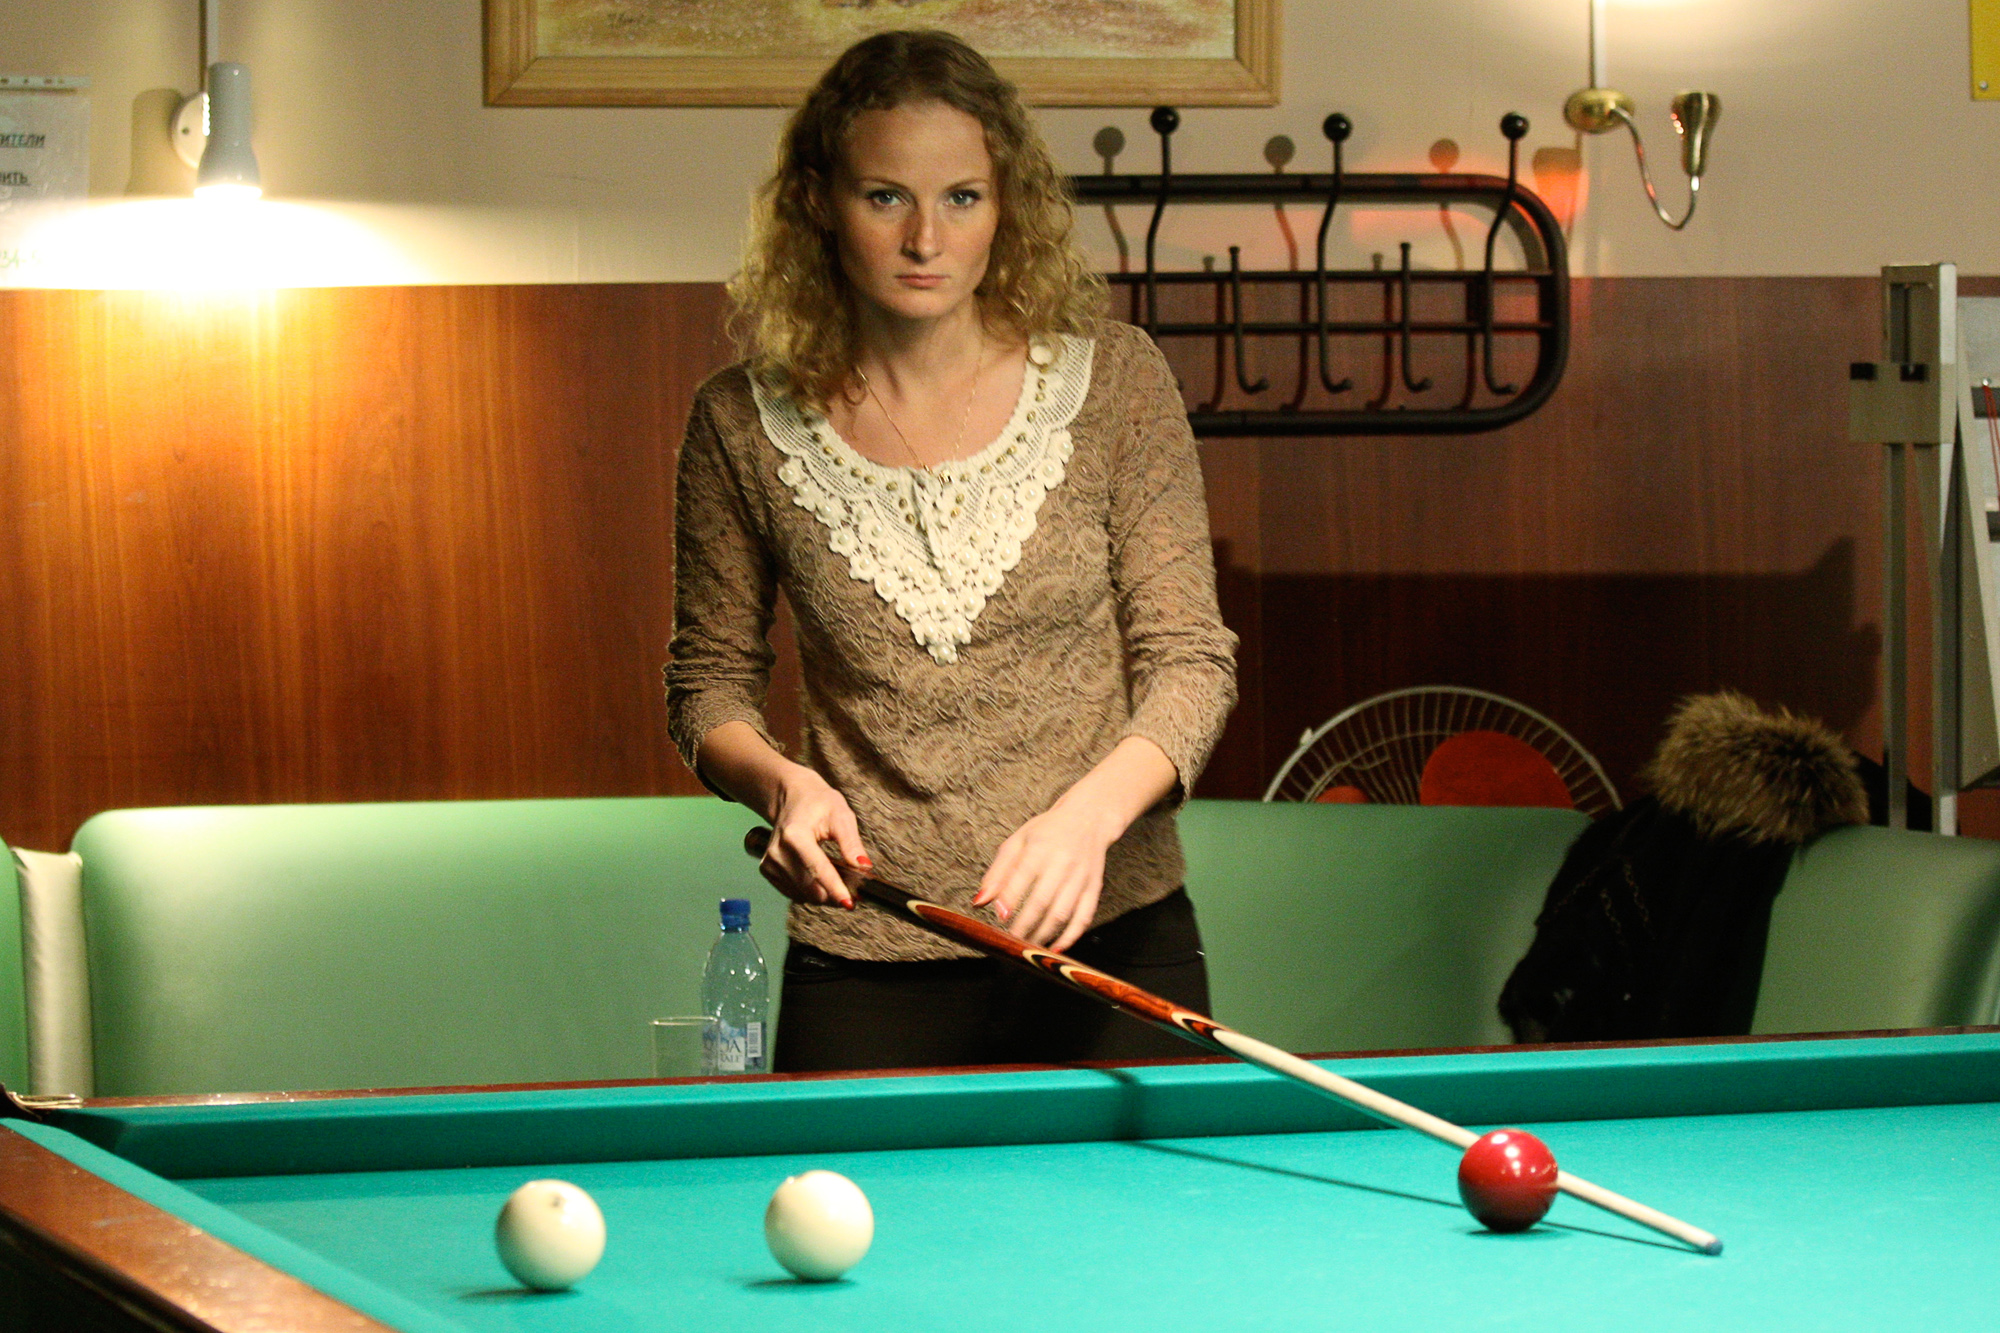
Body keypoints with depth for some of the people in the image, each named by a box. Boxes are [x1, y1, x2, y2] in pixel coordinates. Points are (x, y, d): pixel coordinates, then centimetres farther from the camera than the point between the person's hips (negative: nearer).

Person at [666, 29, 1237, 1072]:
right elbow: (711, 680, 9)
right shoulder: (744, 427, -1)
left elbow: (1187, 657, -4)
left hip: (1108, 943, 0)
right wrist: (780, 782, -13)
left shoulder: (1114, 383, -3)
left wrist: (1090, 810, -23)